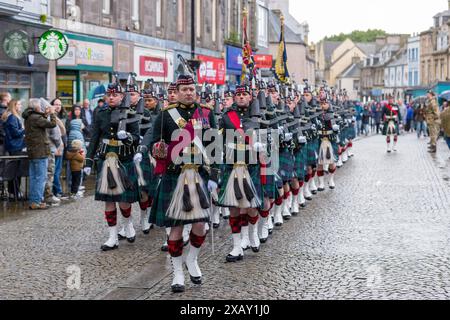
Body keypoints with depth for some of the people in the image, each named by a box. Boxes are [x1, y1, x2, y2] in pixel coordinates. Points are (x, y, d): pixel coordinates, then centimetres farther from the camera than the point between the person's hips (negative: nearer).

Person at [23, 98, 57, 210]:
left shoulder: (29, 117, 12)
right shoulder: (36, 118, -17)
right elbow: (52, 124, -20)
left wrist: (46, 114, 7)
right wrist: (52, 113, -6)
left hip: (32, 152, 10)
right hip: (40, 152, -10)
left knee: (34, 177, 13)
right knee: (41, 177, -5)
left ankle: (33, 201, 18)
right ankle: (36, 202, -4)